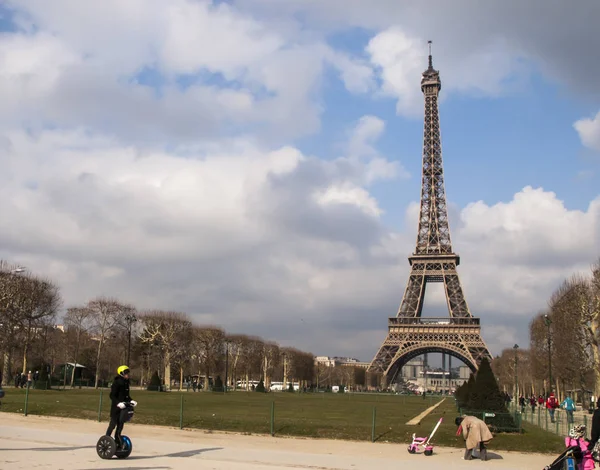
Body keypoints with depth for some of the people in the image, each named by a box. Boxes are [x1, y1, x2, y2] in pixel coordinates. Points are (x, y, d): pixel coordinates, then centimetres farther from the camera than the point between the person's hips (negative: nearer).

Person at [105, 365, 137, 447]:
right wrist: (118, 403, -29)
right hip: (116, 407, -8)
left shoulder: (126, 383, 12)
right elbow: (112, 395, -18)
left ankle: (117, 442, 20)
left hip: (123, 407, 8)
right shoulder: (117, 383, -14)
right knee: (113, 424, -5)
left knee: (120, 425, 12)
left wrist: (131, 401, 7)